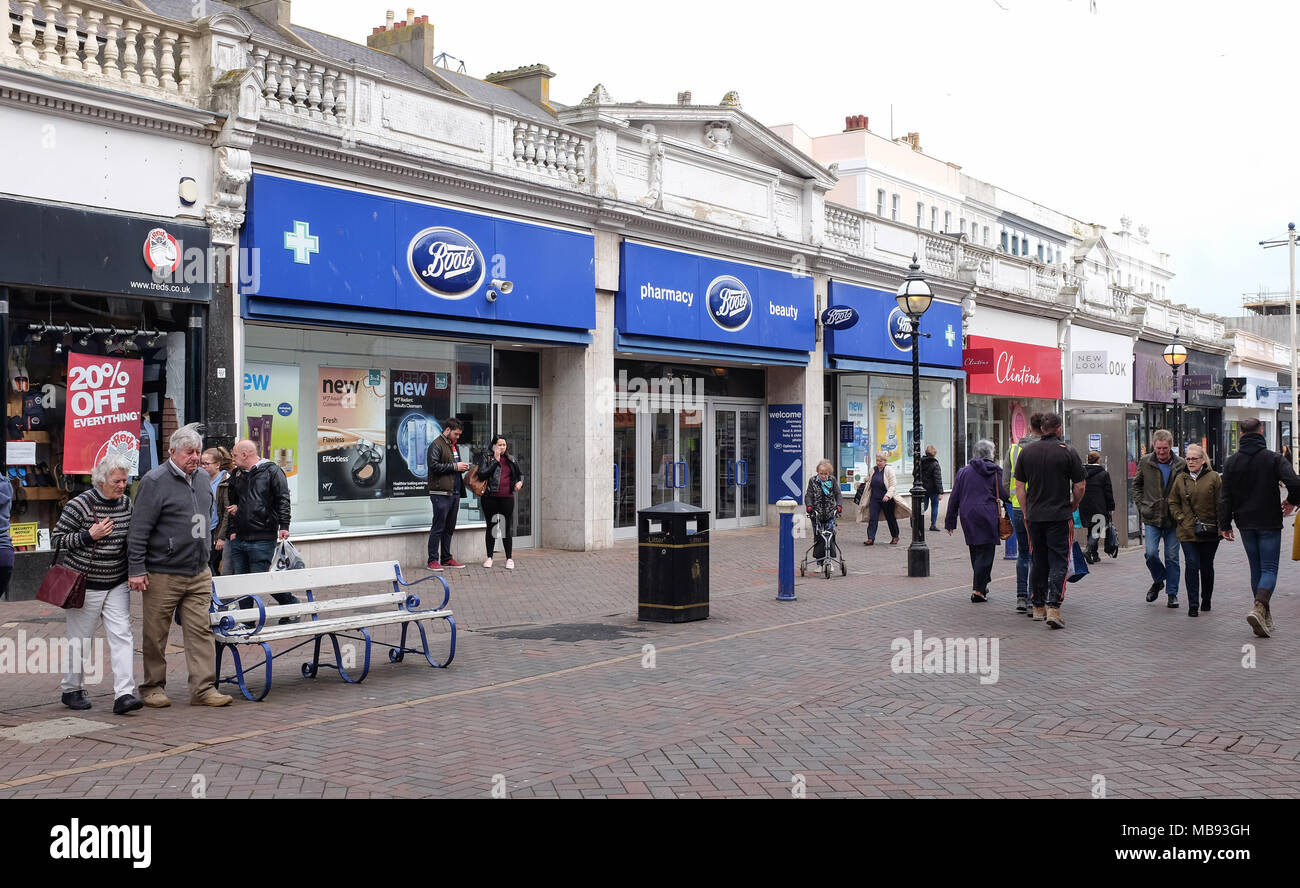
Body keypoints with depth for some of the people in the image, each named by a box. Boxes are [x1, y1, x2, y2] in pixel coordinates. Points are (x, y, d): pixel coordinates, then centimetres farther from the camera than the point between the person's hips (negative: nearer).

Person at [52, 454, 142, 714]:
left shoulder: (128, 504, 5)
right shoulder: (80, 504, -11)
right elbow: (56, 538, -8)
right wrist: (90, 535, -19)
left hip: (117, 585, 4)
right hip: (85, 585, -4)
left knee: (122, 636, -7)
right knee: (80, 641, 7)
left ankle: (124, 693, -11)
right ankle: (71, 690, 25)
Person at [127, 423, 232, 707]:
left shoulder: (201, 481, 13)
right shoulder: (155, 481, -9)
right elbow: (139, 530, -11)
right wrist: (137, 570, -14)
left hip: (199, 574, 6)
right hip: (162, 575, -6)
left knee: (200, 631, 2)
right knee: (156, 634, 6)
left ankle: (203, 688, 5)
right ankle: (153, 687, 19)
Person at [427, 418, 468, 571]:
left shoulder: (454, 445, 20)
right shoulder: (436, 445, -7)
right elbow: (433, 465, -18)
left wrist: (462, 466, 11)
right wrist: (455, 467, -15)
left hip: (455, 493, 9)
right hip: (441, 493, -9)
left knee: (450, 528, 12)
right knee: (438, 527, -6)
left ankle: (446, 558, 19)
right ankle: (433, 560, -2)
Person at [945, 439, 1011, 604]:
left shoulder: (963, 471, 9)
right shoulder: (995, 471, -1)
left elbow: (954, 498, 9)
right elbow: (1004, 494, -5)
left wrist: (950, 522, 13)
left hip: (967, 516, 4)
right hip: (987, 516, -4)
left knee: (975, 552, 16)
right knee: (986, 552, -2)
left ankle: (982, 585, 24)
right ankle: (978, 590, -9)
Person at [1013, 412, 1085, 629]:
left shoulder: (1026, 451, 5)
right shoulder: (1068, 452, -5)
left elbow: (1019, 487, 6)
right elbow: (1079, 487, -4)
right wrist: (1073, 506, 14)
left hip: (1034, 516, 4)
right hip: (1060, 516, -4)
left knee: (1038, 561, 14)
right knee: (1058, 562, -2)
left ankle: (1038, 607, 20)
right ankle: (1053, 608, -14)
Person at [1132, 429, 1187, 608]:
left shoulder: (1181, 464, -2)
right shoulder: (1145, 462, 1)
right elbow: (1136, 484, 14)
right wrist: (1141, 505, 4)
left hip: (1173, 519, 0)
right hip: (1151, 518, 0)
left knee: (1172, 557, 3)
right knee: (1151, 553, -10)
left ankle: (1172, 593, 14)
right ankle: (1158, 580, 19)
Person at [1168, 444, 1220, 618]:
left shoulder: (1214, 478, -1)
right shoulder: (1181, 479, 7)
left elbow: (1220, 504, -2)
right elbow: (1173, 503, 12)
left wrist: (1221, 527, -7)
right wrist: (1181, 519, -2)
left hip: (1209, 532, -1)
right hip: (1187, 531, 1)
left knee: (1206, 567, 10)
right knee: (1192, 565, -8)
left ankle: (1206, 600, 29)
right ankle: (1193, 605, -4)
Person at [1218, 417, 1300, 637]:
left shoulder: (1231, 462, 3)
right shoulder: (1274, 458, -8)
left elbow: (1225, 497, 2)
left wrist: (1225, 524, 7)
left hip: (1245, 524, 4)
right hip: (1269, 522, -4)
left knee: (1256, 569, 13)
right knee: (1269, 569, -2)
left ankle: (1265, 618, 17)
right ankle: (1260, 608, -25)